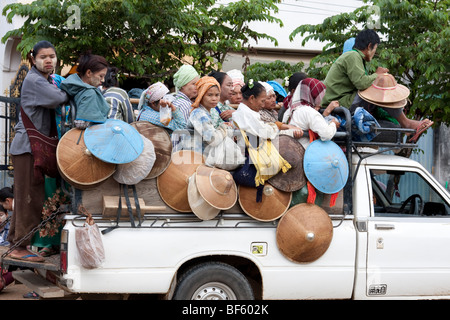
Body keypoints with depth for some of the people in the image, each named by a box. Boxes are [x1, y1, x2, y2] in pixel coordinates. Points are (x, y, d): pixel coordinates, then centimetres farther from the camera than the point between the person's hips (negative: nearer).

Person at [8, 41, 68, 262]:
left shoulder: (46, 80, 19)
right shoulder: (34, 80, -13)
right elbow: (58, 98, -24)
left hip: (34, 146, 10)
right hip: (27, 146, -10)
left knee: (25, 198, 13)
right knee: (30, 198, -8)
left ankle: (15, 243, 21)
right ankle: (20, 247, -3)